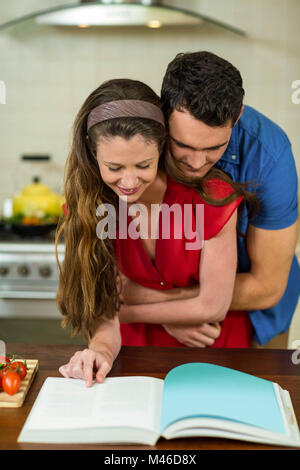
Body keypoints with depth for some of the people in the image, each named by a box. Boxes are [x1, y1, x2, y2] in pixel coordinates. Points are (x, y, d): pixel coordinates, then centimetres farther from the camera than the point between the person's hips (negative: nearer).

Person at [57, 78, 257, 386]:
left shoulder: (211, 198, -24)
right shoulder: (86, 203, -14)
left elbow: (212, 306, -15)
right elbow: (103, 298, -13)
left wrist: (125, 312, -9)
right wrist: (102, 348, -34)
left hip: (214, 348, -1)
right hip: (138, 343, 1)